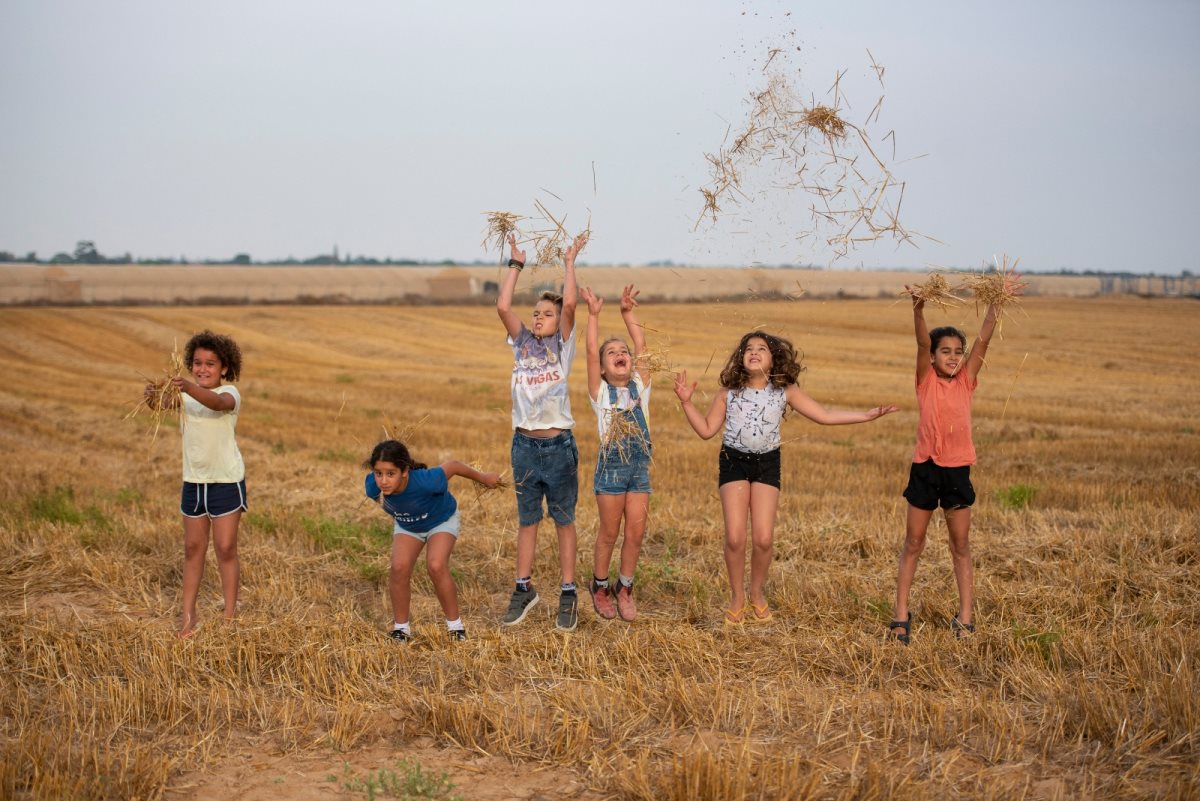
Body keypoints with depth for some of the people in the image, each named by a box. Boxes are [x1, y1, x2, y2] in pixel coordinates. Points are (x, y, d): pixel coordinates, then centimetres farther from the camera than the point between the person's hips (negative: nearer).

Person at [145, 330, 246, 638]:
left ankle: (230, 613, 7)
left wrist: (189, 388, -55)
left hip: (226, 480, -5)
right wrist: (153, 396, -41)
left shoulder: (230, 392, -13)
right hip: (193, 479, 5)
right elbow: (163, 403, -17)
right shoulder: (186, 392, 1)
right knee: (193, 548, 10)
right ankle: (189, 615, 18)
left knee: (225, 548, -1)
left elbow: (218, 402, -37)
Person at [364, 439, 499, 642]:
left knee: (436, 566, -23)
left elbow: (452, 466, -25)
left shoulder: (425, 481, -44)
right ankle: (401, 627, 2)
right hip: (406, 525, 3)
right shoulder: (373, 486, -32)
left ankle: (455, 624, -3)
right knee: (399, 567, -17)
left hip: (441, 520, -3)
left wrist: (484, 478, -7)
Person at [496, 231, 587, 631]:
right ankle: (524, 588, 22)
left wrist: (569, 263, -6)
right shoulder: (522, 342, 7)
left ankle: (568, 594, 10)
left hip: (558, 445, -3)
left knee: (564, 520, 5)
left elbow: (570, 303, -15)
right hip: (525, 444, 3)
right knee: (527, 520, 12)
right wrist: (516, 265, 1)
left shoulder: (562, 345, -1)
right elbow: (503, 306, -5)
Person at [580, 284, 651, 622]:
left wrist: (628, 313, -3)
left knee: (636, 532, 3)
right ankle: (600, 587, 22)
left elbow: (641, 346, 0)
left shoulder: (640, 386, 7)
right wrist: (593, 315, -11)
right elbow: (591, 351, -10)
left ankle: (624, 588, 19)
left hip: (640, 466, 3)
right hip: (611, 465, -3)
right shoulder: (600, 392, 0)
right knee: (609, 533, 5)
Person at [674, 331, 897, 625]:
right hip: (734, 462, 0)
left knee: (763, 539, -8)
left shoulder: (785, 392, -1)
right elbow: (707, 430, 1)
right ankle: (737, 596, 14)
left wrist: (866, 415, -5)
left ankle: (757, 592, 20)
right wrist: (686, 402, -8)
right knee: (734, 538, -9)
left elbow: (825, 416, 1)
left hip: (767, 464, 1)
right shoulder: (729, 392, -2)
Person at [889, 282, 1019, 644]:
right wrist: (918, 310, -34)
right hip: (925, 468, -2)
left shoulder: (967, 381, 3)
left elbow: (983, 340, -6)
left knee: (961, 546, 9)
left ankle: (965, 616, 13)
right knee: (913, 545, 7)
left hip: (958, 471, 2)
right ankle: (901, 615, 12)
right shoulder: (926, 381, -2)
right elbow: (922, 344, -18)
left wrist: (996, 303, -15)